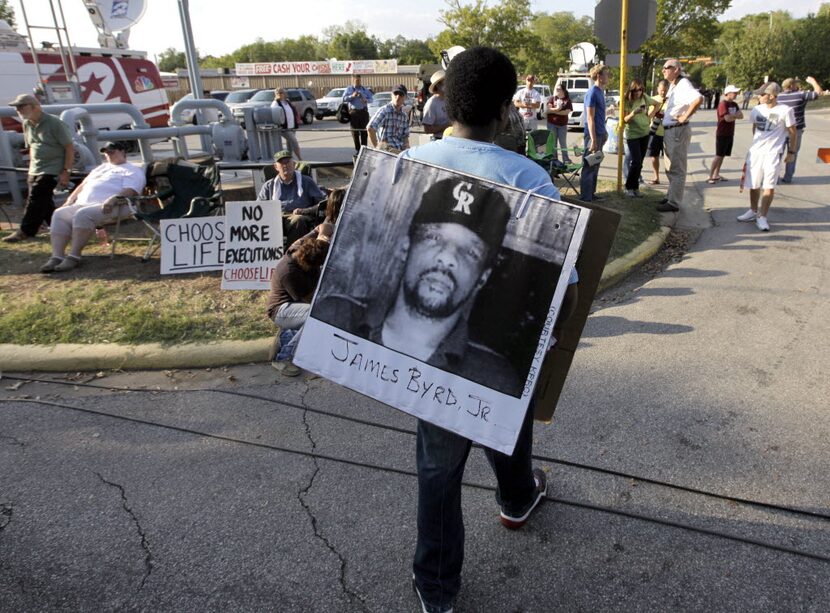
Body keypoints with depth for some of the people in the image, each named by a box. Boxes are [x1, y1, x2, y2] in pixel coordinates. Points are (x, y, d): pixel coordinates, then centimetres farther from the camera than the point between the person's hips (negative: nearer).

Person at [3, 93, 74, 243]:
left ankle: (25, 231, -10)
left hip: (51, 170, -8)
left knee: (35, 199, -13)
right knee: (44, 203, 8)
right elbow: (32, 148, 21)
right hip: (35, 171, 8)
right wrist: (31, 170, 18)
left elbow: (70, 148, -11)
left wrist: (66, 171, -15)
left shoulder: (54, 123, -11)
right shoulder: (27, 124, 11)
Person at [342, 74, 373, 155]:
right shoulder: (349, 89, 9)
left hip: (364, 111, 2)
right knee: (355, 131, -2)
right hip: (353, 112, -2)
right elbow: (344, 99, 0)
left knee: (364, 131, 0)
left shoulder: (364, 89, 15)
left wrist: (366, 100, -10)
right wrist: (352, 96, -14)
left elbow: (371, 98, 12)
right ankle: (357, 149, 3)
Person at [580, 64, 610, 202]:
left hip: (600, 134, 9)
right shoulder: (592, 92, -14)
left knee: (595, 166, 13)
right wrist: (593, 139, -21)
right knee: (589, 167, -6)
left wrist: (604, 132, 20)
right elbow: (590, 118, -18)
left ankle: (591, 194, 22)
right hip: (593, 134, -9)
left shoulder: (601, 91, 13)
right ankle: (585, 198, -3)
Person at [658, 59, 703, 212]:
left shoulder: (683, 84, -16)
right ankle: (671, 195, 31)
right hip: (669, 130, 10)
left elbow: (698, 99, -33)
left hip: (678, 131, -10)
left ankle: (674, 202, 0)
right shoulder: (672, 85, 13)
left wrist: (684, 117, -26)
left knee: (676, 169, -4)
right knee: (670, 168, 19)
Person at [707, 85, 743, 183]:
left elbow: (741, 116, 3)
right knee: (719, 156, -8)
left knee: (722, 155, 10)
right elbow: (727, 118, -23)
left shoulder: (734, 104, 12)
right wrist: (735, 115, -5)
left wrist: (732, 115, -14)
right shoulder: (723, 104, -14)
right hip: (722, 134, -8)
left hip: (730, 134, 8)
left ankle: (716, 175, 15)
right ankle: (710, 176, -5)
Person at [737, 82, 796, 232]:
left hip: (773, 153, -4)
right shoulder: (757, 109, 3)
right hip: (755, 152, 4)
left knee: (769, 186, -5)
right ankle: (753, 212, 30)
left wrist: (791, 151, 1)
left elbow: (793, 132, 0)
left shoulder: (785, 111, -8)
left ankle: (762, 217, 4)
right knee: (754, 185, 12)